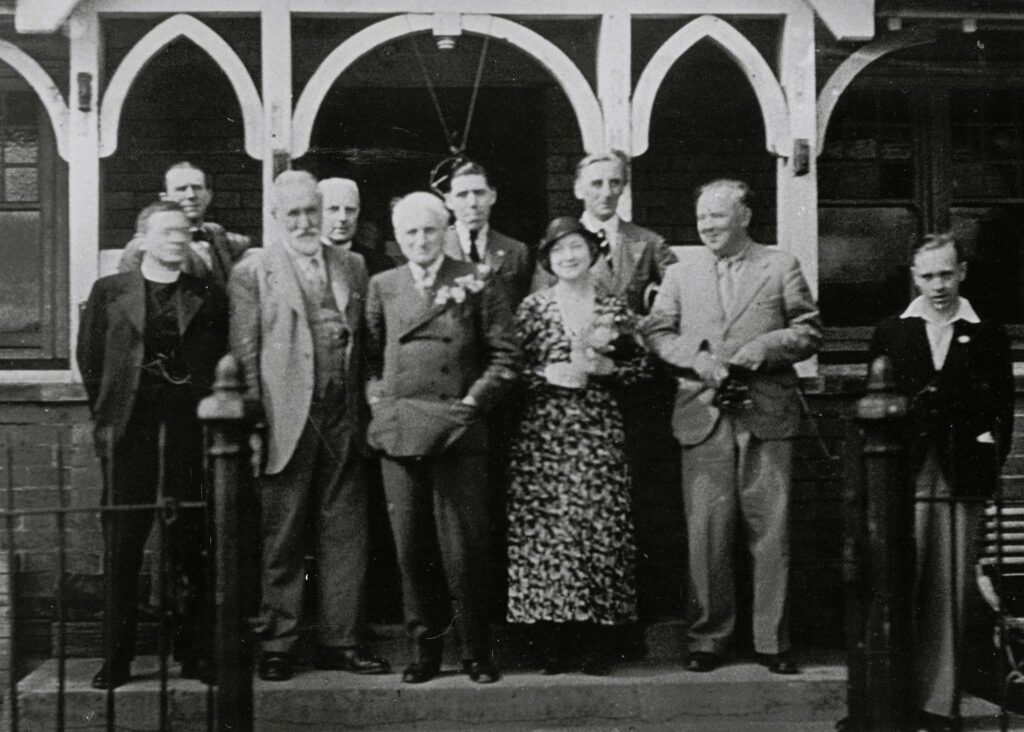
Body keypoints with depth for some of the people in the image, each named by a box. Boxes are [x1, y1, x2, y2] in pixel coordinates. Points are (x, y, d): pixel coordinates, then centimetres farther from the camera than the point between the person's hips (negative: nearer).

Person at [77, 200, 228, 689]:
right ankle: (118, 656, 8)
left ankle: (193, 653, 12)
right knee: (122, 547, 1)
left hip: (192, 432, 0)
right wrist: (105, 416, 5)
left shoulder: (209, 297, 9)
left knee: (191, 548, 4)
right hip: (129, 434, 0)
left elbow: (225, 363, 8)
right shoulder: (109, 292, 8)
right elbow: (89, 357, 10)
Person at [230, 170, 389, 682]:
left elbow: (369, 343, 13)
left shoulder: (352, 266, 13)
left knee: (345, 535, 7)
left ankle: (340, 641, 17)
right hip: (287, 422, -3)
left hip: (344, 420, 4)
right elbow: (245, 355, -2)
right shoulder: (252, 273, 2)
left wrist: (370, 409, 3)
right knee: (280, 540, 3)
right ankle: (276, 646, 13)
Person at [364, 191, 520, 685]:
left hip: (458, 430, -3)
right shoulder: (383, 287, 12)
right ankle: (426, 646, 17)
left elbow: (504, 357, 1)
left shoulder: (475, 284, 3)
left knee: (465, 547, -2)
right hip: (398, 431, 3)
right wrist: (377, 398, -2)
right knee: (411, 546, 6)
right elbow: (369, 353, 13)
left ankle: (476, 653, 10)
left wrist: (472, 401, -7)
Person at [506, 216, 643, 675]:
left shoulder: (615, 310, 8)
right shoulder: (532, 309, 4)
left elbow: (638, 367, 10)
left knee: (601, 529, -3)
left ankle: (598, 640, 5)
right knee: (546, 530, -4)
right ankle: (557, 636, 7)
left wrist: (603, 367, -7)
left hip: (599, 433, 1)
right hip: (543, 433, -1)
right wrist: (548, 374, -12)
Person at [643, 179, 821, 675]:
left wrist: (756, 352, -10)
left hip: (767, 416, -1)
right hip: (704, 419, 2)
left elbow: (808, 331, 4)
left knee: (770, 531, -1)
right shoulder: (681, 276, 18)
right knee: (705, 534, 0)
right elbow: (656, 333, 9)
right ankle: (707, 639, 9)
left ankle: (772, 641, 7)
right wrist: (696, 356, -9)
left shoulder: (781, 267, 11)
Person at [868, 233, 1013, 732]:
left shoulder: (988, 336, 9)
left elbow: (1002, 410, 7)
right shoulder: (890, 334, 11)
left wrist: (987, 459, -5)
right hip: (904, 480, 0)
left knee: (949, 597, 4)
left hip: (960, 484, 0)